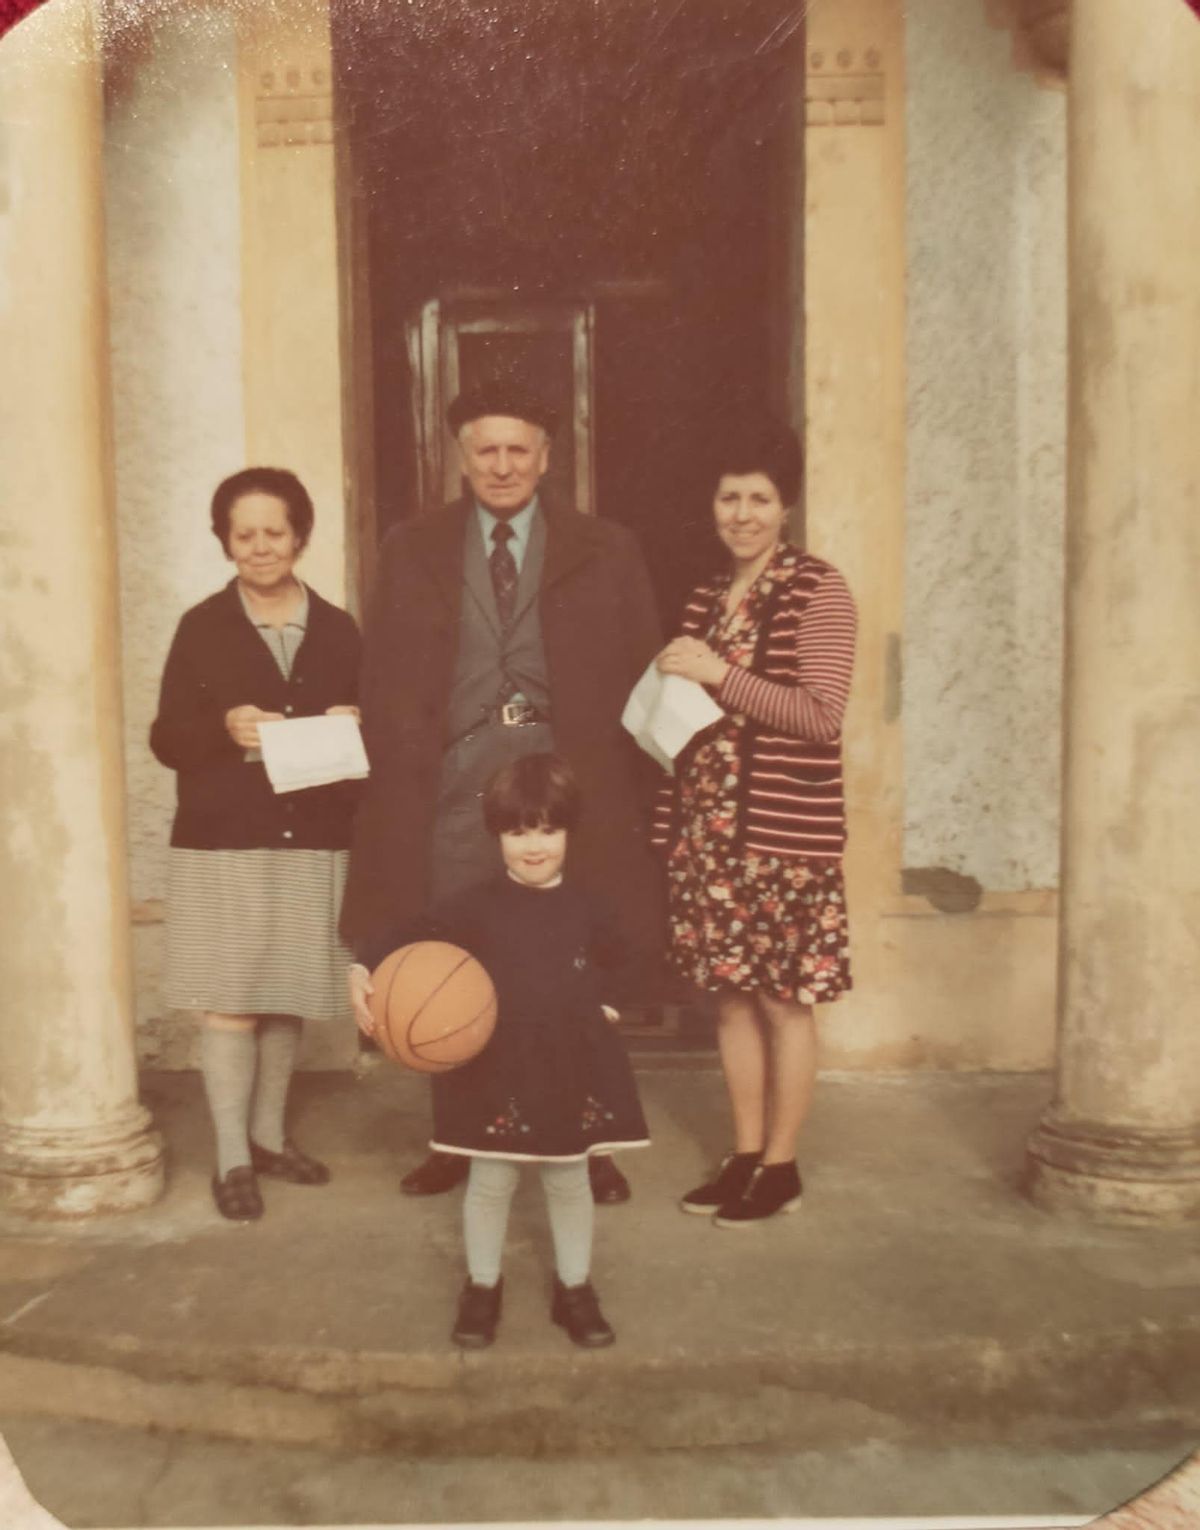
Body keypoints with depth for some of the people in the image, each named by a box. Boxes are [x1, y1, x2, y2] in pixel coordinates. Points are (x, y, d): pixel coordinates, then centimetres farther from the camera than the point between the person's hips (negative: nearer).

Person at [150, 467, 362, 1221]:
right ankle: (232, 1156, 13)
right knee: (231, 1004, -1)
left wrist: (352, 728, -10)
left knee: (287, 999, 11)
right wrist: (224, 728, -19)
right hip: (223, 844, -2)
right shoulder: (202, 627, 1)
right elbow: (167, 737, -1)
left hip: (313, 843, 3)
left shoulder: (339, 629, 8)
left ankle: (270, 1134, 28)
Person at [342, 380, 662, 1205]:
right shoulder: (411, 550, 10)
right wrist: (396, 786, -2)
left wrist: (633, 794, -3)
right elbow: (385, 682, 8)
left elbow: (640, 678, 5)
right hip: (451, 788, 1)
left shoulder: (606, 550, 7)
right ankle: (458, 1141, 25)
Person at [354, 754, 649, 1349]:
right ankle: (482, 1286, 30)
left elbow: (622, 964, 16)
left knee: (570, 1180, 14)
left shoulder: (585, 908, 0)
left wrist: (604, 1002, -1)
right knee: (490, 1182, 9)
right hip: (495, 1066, -2)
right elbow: (413, 943, -11)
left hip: (572, 1066, 2)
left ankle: (574, 1287, 32)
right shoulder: (477, 907, -7)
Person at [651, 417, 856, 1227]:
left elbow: (823, 715, -16)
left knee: (784, 999, 4)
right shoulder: (708, 597, 13)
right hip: (709, 824, 6)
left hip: (785, 826, -6)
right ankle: (744, 1154, 25)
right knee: (731, 996, 12)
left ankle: (782, 1166, 18)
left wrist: (721, 674, -20)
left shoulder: (819, 591, -7)